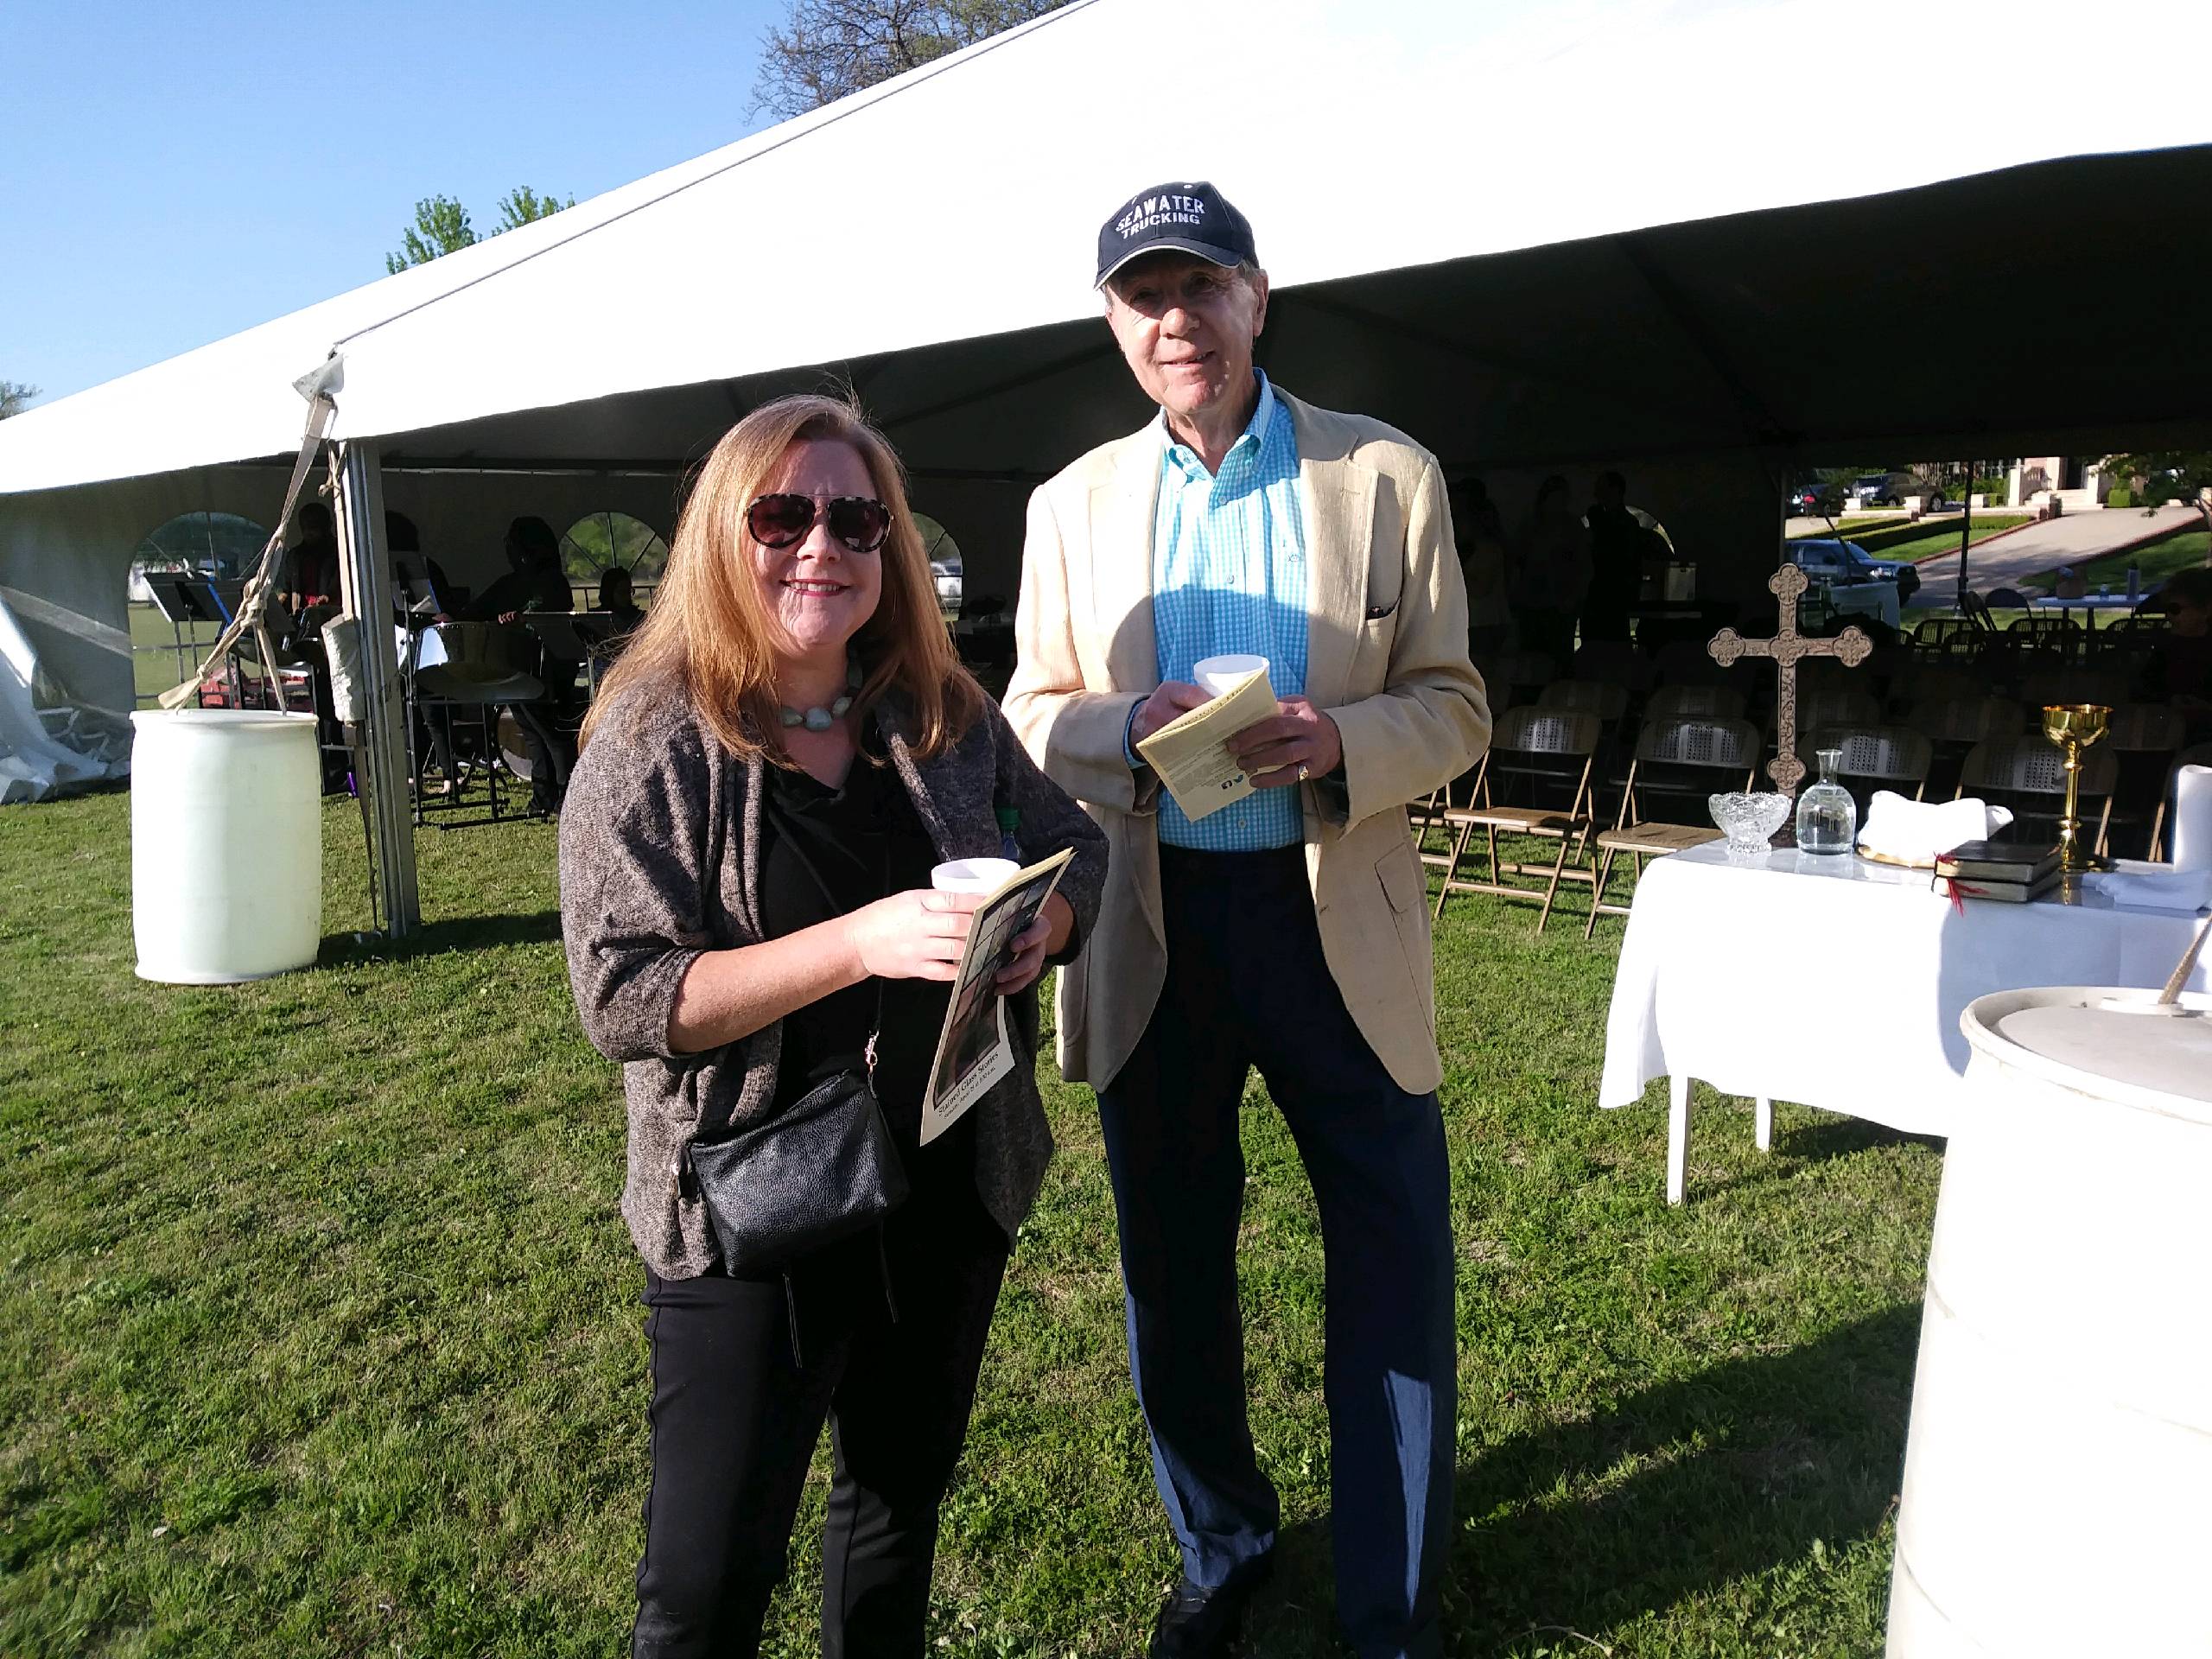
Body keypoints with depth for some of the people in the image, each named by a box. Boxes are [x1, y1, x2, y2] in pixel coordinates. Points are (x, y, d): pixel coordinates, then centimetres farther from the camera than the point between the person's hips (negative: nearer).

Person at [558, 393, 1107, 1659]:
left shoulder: (946, 715, -1)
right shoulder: (654, 740, -13)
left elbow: (1076, 844, 8)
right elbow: (623, 998, -20)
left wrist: (1049, 915, -16)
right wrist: (860, 942, -30)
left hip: (951, 1187, 5)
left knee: (905, 1492, 24)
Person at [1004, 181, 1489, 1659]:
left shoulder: (1388, 476, 0)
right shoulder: (1075, 505, 7)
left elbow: (1453, 707, 0)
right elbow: (1031, 715, 6)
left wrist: (1342, 742, -21)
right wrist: (1126, 731, -16)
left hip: (1339, 922, -1)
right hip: (1151, 929, 2)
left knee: (1397, 1274, 7)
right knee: (1173, 1271, 16)